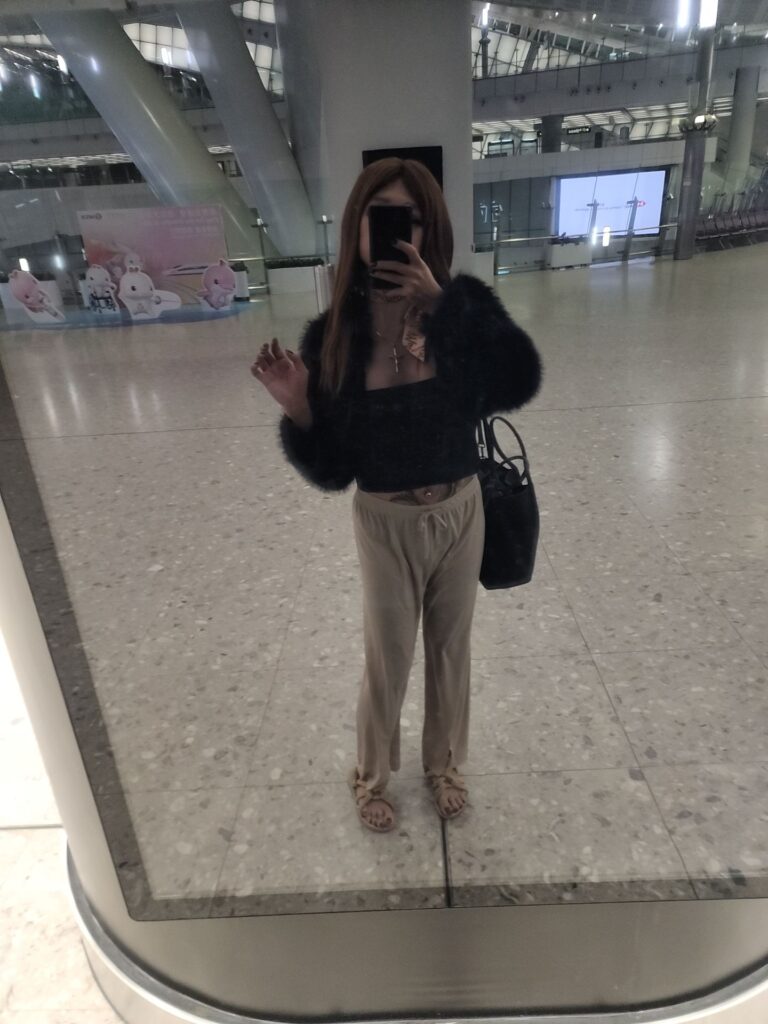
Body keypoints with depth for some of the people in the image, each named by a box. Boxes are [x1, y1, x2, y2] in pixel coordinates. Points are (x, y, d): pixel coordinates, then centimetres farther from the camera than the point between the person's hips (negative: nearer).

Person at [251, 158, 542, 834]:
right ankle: (372, 776, 45)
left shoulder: (466, 306, -11)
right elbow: (330, 469, -9)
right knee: (388, 659, 16)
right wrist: (297, 409, -27)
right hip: (386, 523, -1)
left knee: (451, 648, 20)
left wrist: (443, 307, -31)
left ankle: (444, 764, 49)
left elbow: (520, 385, -29)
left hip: (462, 512, 1)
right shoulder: (332, 336, -12)